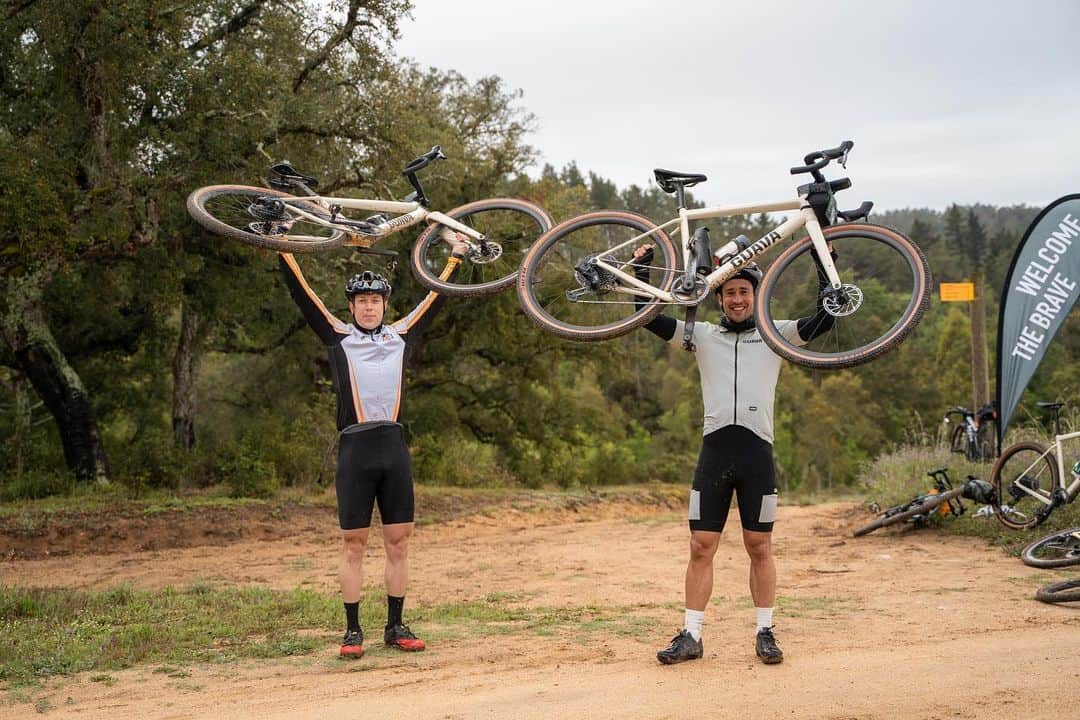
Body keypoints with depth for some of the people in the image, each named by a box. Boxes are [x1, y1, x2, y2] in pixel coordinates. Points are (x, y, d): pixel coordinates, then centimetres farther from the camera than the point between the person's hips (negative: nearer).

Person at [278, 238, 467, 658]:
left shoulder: (401, 336, 13)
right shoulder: (338, 337, 6)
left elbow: (435, 300, 21)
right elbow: (303, 296, 2)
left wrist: (456, 258, 25)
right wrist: (284, 251, -1)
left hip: (394, 449, 3)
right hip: (356, 450, -3)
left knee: (398, 542, 5)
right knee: (354, 544, 1)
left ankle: (395, 627, 14)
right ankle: (352, 630, 7)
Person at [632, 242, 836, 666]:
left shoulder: (776, 335, 8)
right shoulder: (703, 335, 10)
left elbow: (825, 318, -2)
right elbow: (648, 318, 6)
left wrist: (823, 264, -4)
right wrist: (642, 269, 2)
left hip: (757, 451, -1)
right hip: (715, 451, 1)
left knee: (759, 547, 5)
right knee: (701, 547, 1)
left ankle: (765, 633, 15)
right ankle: (691, 636, 7)